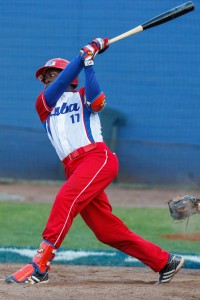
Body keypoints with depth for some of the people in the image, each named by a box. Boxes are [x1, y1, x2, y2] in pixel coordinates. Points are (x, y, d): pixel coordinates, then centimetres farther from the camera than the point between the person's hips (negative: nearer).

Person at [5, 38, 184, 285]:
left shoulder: (82, 96, 14)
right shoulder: (43, 103, 22)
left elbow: (96, 101, -11)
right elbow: (60, 84, 2)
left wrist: (88, 63, -9)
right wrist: (84, 55, -2)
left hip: (98, 158, -5)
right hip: (74, 169, 5)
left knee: (66, 199, -29)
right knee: (107, 231, 4)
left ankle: (40, 264, -37)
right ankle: (165, 262, 15)